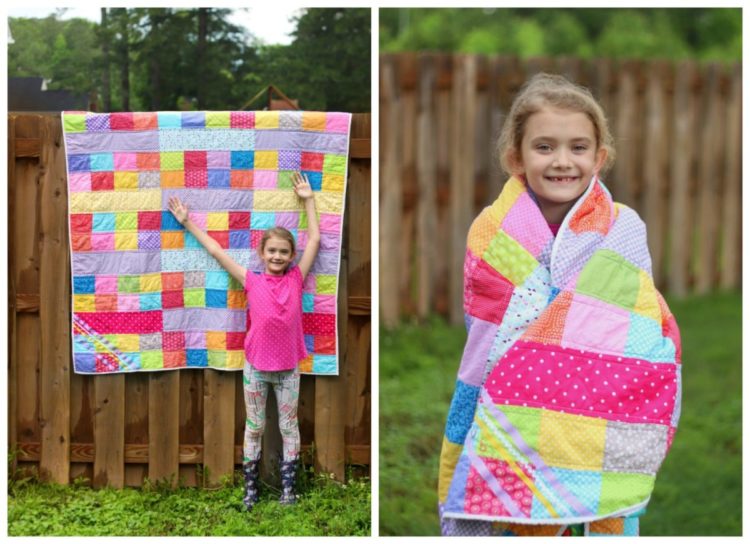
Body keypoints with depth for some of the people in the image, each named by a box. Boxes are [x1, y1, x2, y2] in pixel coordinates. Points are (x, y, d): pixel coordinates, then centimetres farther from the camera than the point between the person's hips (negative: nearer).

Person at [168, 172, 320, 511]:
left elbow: (314, 240, 2)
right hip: (256, 366, 0)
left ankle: (288, 487, 17)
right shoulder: (252, 282, -3)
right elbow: (216, 250, 1)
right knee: (254, 427, 9)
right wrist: (188, 223, 4)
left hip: (288, 367, 1)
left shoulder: (296, 279, -3)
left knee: (288, 426, 9)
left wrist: (308, 200, 3)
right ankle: (250, 487, 17)